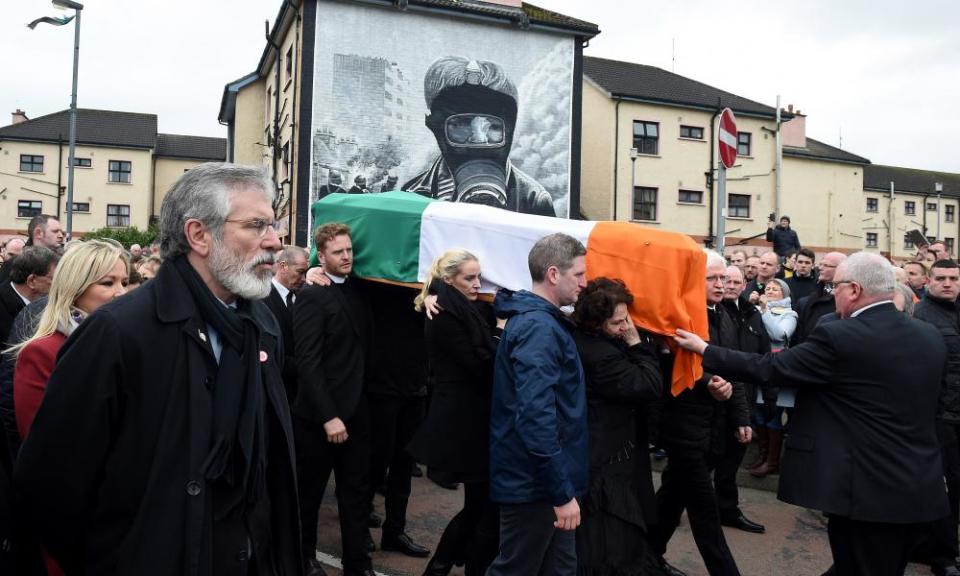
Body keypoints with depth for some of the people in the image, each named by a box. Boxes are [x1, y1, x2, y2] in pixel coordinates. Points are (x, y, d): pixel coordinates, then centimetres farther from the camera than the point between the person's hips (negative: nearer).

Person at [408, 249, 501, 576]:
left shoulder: (471, 311, 13)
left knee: (478, 506, 16)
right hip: (464, 423, -9)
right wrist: (502, 335, -7)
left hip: (471, 420, 9)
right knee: (488, 508, -1)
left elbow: (485, 359, 11)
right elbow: (481, 366, -18)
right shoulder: (446, 318, -14)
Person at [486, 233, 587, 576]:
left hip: (538, 479, 10)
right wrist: (563, 492, -25)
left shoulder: (537, 319, 12)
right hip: (535, 484, -10)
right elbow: (535, 415, -29)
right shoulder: (539, 328, -20)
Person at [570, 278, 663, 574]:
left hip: (597, 454, 10)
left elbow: (634, 372, 13)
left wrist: (635, 345, -3)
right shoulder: (600, 355, -26)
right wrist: (637, 344, -15)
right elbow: (650, 386, -21)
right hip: (606, 463, -10)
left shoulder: (583, 340, 6)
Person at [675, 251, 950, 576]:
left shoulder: (838, 337, -18)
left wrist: (704, 349, -3)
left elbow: (768, 368, -14)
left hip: (867, 491, -7)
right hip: (921, 491, 7)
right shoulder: (931, 337, 5)